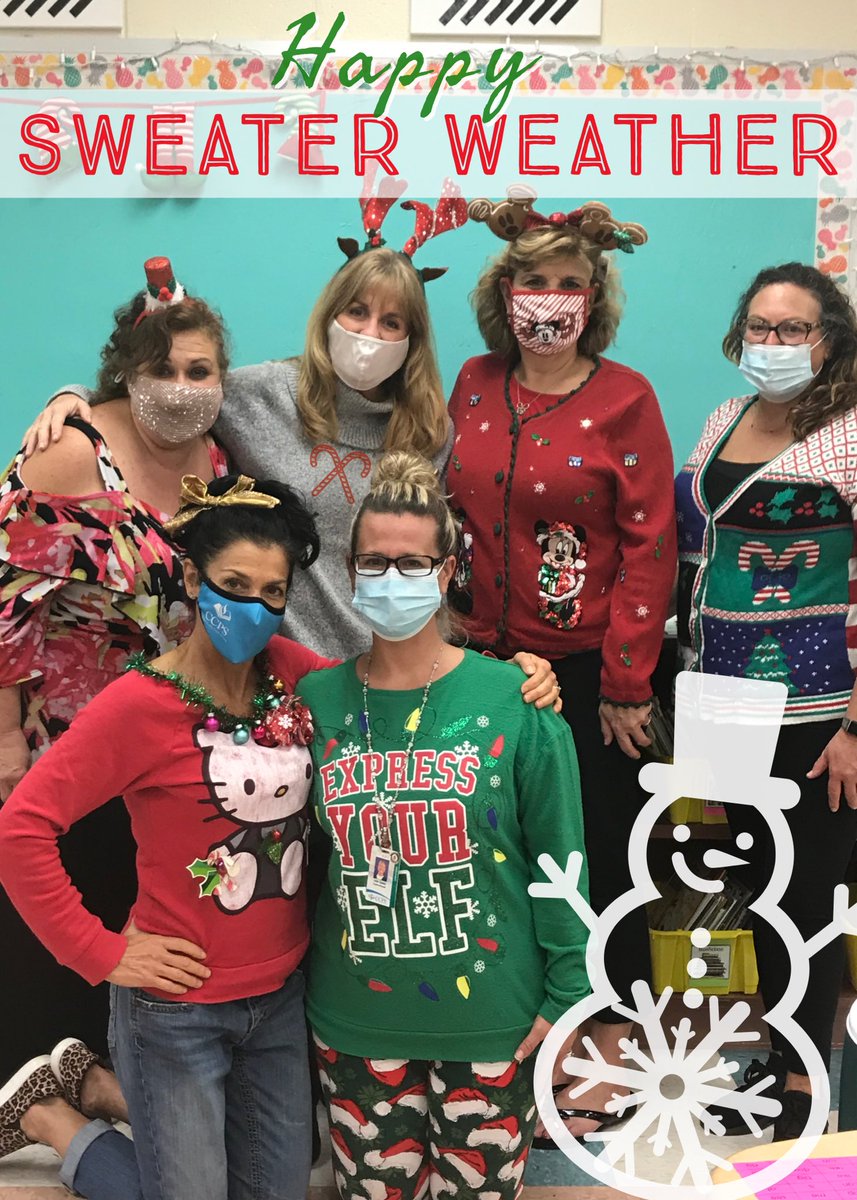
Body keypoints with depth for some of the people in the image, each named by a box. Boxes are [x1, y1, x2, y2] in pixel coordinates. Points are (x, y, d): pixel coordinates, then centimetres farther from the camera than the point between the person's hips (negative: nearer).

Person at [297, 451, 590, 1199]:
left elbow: (558, 859, -7)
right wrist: (294, 982, 4)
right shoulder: (316, 700, -4)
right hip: (356, 1021, 2)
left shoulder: (514, 701, -11)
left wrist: (567, 995, -5)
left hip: (491, 1020, -2)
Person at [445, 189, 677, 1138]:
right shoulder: (474, 385, 4)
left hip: (588, 667, -4)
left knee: (600, 848, 10)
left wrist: (626, 682, -12)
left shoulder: (625, 399, -8)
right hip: (489, 659, 4)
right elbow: (449, 508, 10)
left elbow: (649, 545, -10)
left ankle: (610, 1039, 32)